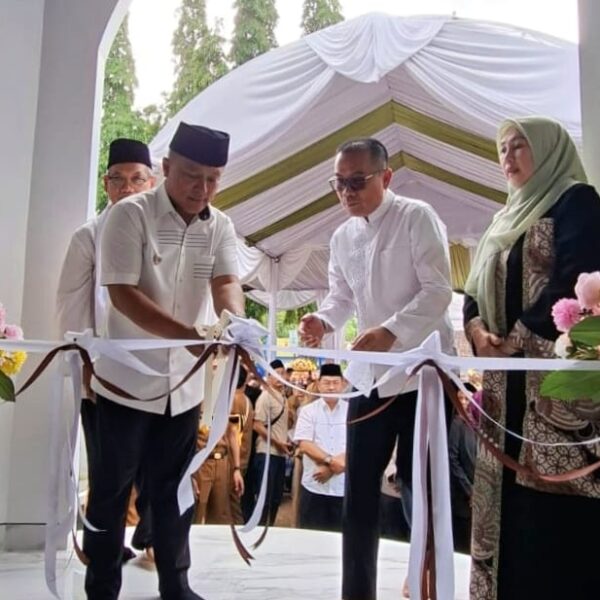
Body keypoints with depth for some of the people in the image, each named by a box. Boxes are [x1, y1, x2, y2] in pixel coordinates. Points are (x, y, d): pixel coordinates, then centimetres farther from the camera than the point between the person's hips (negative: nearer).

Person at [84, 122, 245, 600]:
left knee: (174, 488, 14)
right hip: (127, 378, -4)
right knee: (112, 487, 7)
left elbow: (226, 282, -11)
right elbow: (122, 294, -19)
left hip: (185, 382, 4)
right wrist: (190, 334, -31)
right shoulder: (130, 215, -12)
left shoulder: (220, 226, 2)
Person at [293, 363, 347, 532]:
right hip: (314, 486, 0)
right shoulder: (308, 411, 2)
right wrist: (330, 460, -21)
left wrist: (331, 468, -13)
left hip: (344, 488, 1)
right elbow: (304, 445, -8)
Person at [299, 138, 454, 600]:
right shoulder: (342, 238, 11)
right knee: (359, 487, 10)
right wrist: (323, 320, -7)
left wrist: (391, 330, -28)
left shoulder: (417, 218, -8)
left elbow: (438, 290, -15)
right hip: (370, 375, 6)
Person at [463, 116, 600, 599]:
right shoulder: (508, 220, 23)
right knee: (513, 501, 9)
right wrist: (477, 330, -4)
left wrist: (519, 338, -15)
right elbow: (477, 292, 16)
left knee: (557, 505, -7)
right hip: (509, 382, 8)